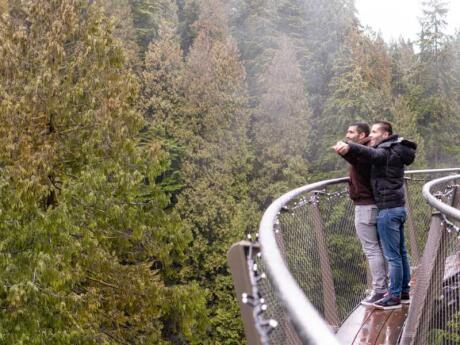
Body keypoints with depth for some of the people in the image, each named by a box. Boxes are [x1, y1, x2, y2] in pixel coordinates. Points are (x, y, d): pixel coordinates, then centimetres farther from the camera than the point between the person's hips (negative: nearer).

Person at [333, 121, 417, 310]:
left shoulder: (385, 152, -17)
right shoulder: (395, 152, 15)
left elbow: (370, 153, -38)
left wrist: (349, 147, -57)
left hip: (388, 209, -10)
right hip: (398, 207, 10)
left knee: (392, 255, -5)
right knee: (401, 252, 15)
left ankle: (394, 297, 0)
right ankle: (404, 291, 24)